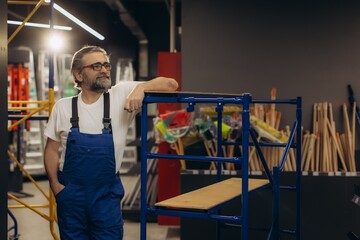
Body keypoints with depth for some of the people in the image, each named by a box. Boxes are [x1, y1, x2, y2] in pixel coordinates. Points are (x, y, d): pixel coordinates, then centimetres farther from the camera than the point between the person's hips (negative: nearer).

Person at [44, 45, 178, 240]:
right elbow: (52, 149, 6)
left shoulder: (121, 95, -6)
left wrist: (140, 87, -25)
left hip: (106, 194, -1)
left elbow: (170, 84, -9)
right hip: (70, 193, 1)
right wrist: (54, 184, -5)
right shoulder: (63, 107, -1)